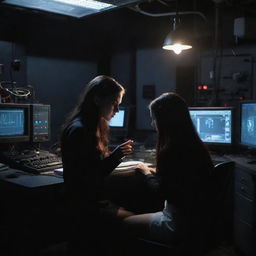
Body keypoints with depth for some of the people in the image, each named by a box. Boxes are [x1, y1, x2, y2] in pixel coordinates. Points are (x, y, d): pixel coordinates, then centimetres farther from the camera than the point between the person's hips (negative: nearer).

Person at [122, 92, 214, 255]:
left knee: (126, 223, 14)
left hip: (181, 225, -8)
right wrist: (154, 172, 12)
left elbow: (162, 191, -13)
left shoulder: (170, 151, -25)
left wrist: (146, 173, 2)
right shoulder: (196, 145, 0)